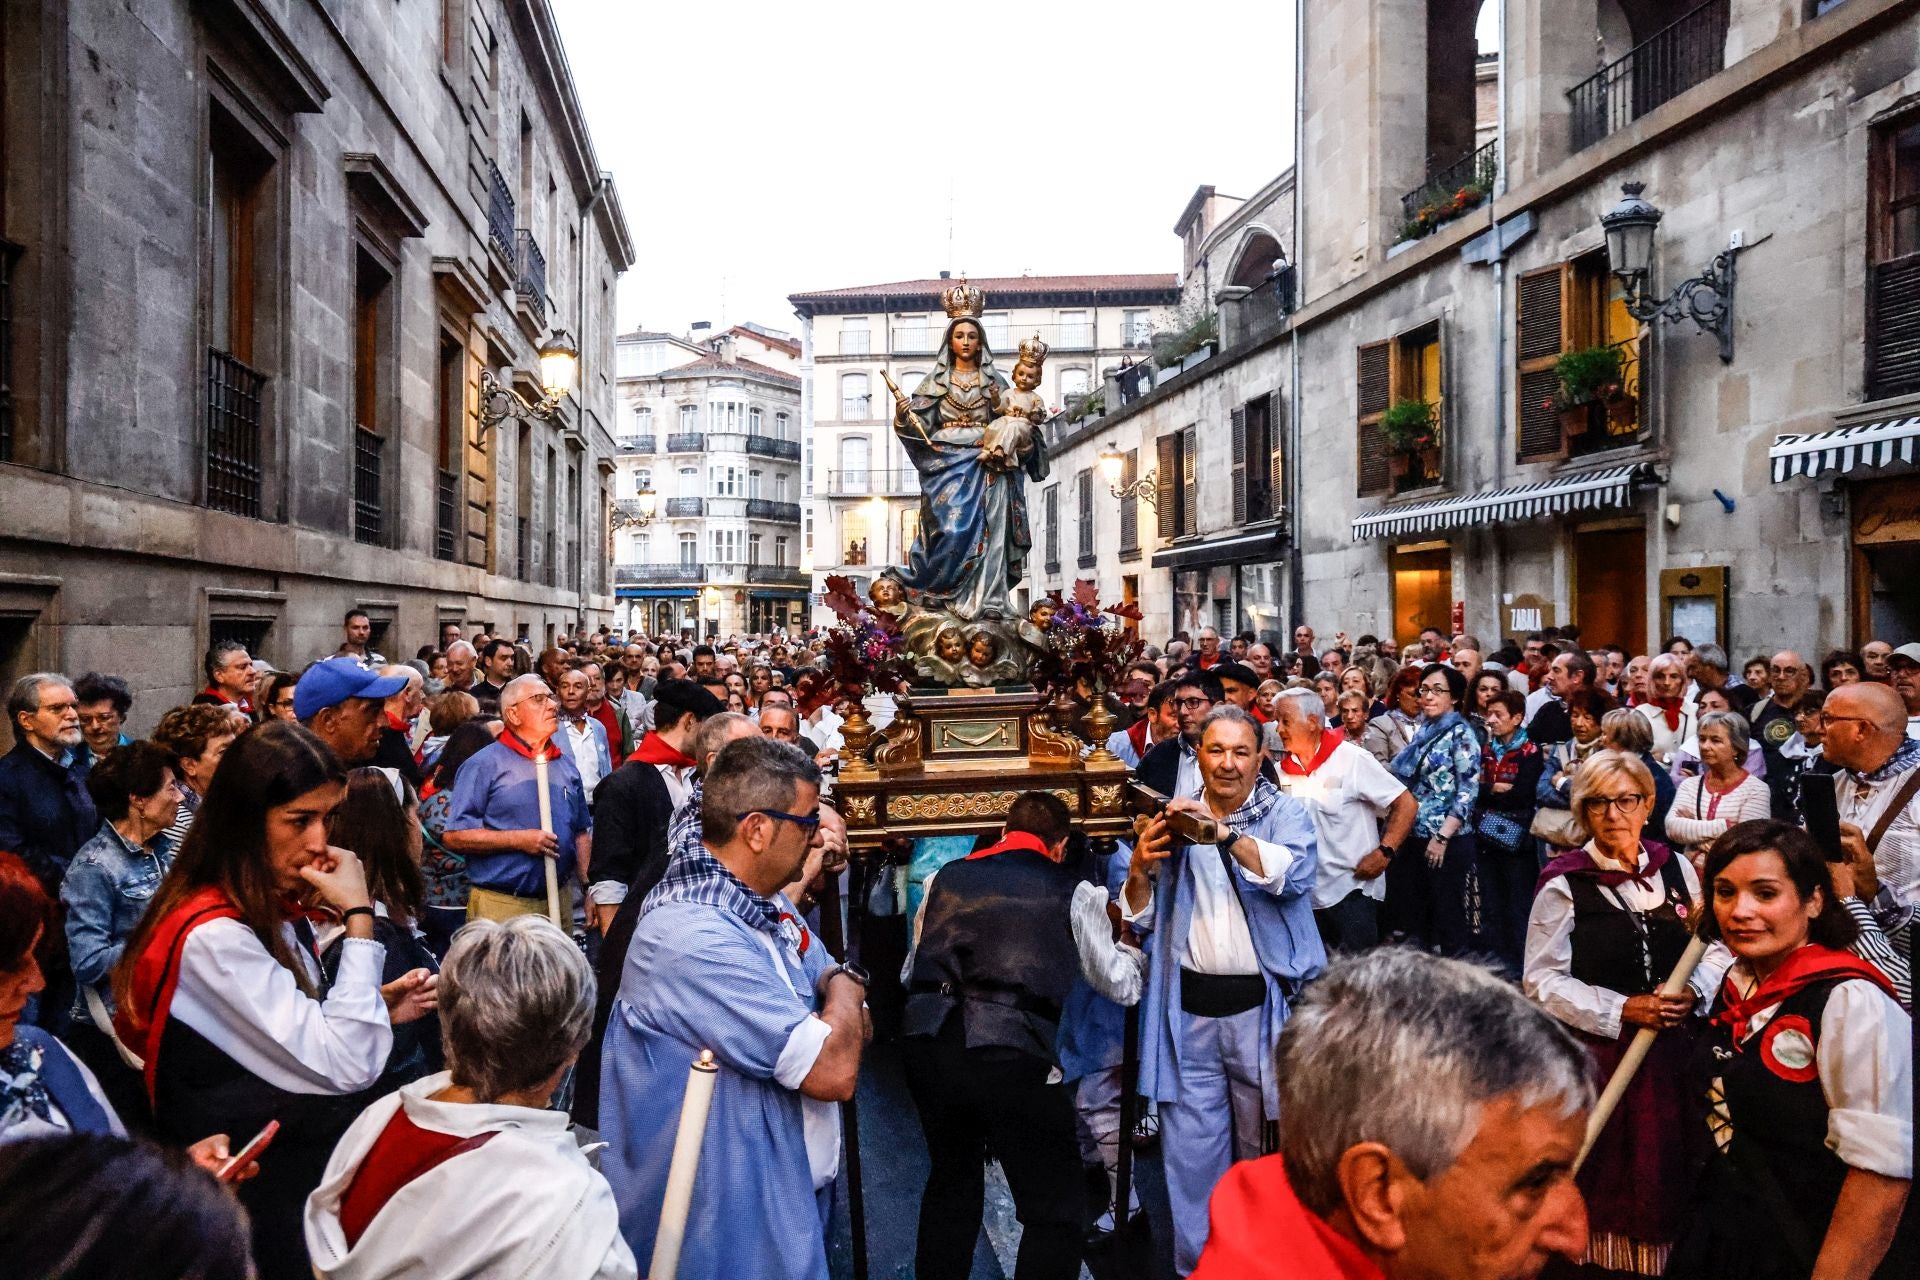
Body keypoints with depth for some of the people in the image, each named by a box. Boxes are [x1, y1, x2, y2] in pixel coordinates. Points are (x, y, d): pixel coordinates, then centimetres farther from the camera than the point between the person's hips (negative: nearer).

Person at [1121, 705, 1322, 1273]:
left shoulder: (1286, 813, 1)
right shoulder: (1174, 820, 8)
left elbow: (1295, 873, -21)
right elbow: (1139, 920, 9)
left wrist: (1223, 833, -32)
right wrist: (1141, 869, -11)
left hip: (1262, 1005, -2)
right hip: (1189, 1006, 2)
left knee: (1263, 1146, 12)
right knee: (1190, 1151, 7)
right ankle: (1196, 1263, 24)